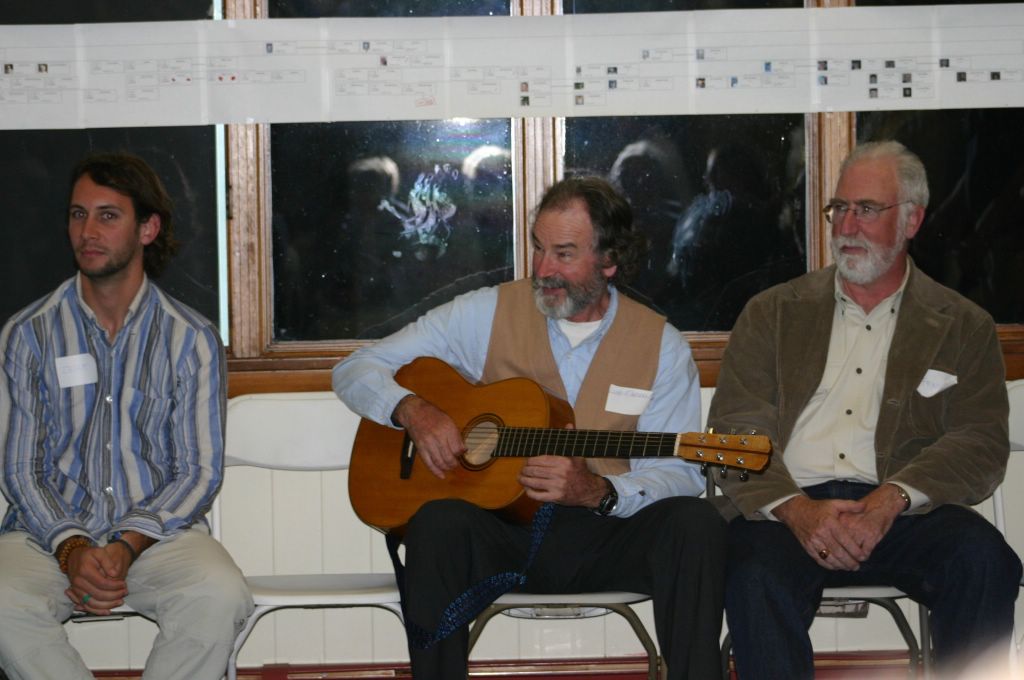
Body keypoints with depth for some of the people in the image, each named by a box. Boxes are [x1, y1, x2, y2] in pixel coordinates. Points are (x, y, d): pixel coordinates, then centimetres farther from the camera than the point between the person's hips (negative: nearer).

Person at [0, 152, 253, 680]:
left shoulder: (192, 339, 3)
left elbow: (200, 471, 0)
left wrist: (127, 546, -16)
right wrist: (71, 548, -16)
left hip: (158, 530, 0)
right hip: (51, 531, 0)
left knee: (220, 596, -33)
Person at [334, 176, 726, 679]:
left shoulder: (660, 344, 4)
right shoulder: (488, 313, 3)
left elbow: (680, 473, -1)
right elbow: (355, 371, 7)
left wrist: (599, 492, -21)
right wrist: (412, 409, -15)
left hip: (602, 537, 1)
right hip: (496, 530, 0)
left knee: (696, 523, -28)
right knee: (438, 521, -33)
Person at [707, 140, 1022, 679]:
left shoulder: (964, 327, 15)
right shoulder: (772, 313, 17)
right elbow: (735, 431, 6)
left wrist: (892, 498, -17)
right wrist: (796, 508, -14)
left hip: (902, 512, 1)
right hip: (787, 507, 0)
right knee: (756, 578, -34)